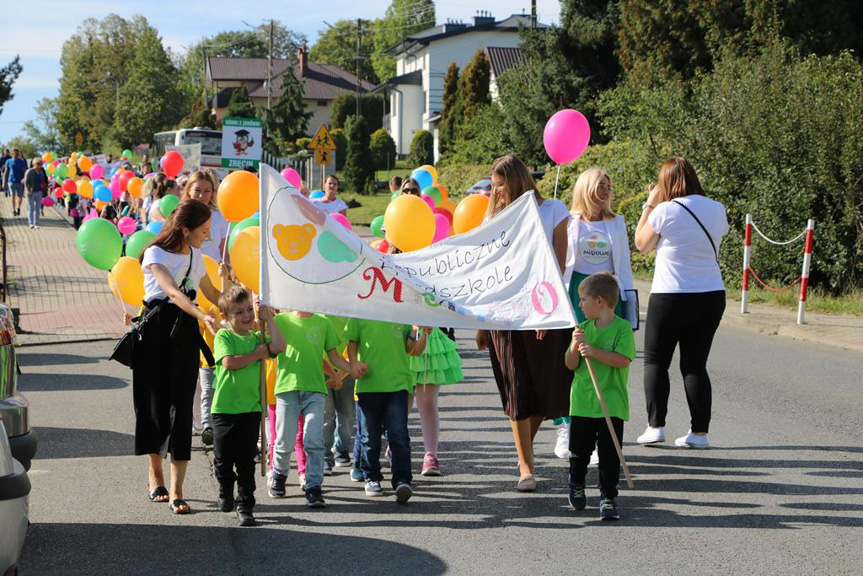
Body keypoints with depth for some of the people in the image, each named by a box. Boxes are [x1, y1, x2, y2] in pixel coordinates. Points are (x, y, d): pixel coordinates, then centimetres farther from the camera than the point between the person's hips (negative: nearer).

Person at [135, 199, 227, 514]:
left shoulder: (196, 257, 14)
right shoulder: (156, 254, -6)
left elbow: (214, 296, 26)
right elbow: (173, 292, -23)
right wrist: (203, 316, -37)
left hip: (185, 334, 4)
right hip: (156, 330, -4)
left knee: (181, 404, -7)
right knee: (154, 402, 4)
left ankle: (176, 490, -12)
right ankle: (155, 474, 26)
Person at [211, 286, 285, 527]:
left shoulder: (257, 337, 8)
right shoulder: (223, 336, -2)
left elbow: (279, 346, -9)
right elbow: (228, 362, -17)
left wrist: (268, 319, -5)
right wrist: (257, 354, -10)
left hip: (251, 407, 2)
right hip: (224, 408, -2)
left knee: (246, 461, 2)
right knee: (223, 459, 7)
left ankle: (245, 507, 8)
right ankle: (225, 491, 35)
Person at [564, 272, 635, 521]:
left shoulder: (622, 327, -6)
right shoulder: (583, 328, 6)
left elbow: (623, 360, -18)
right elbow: (571, 365, 5)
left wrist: (594, 351, -23)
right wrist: (575, 347, -13)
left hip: (612, 404, -4)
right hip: (582, 402, 4)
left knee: (609, 454, -5)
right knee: (579, 451, 13)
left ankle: (608, 497, 4)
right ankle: (576, 486, 38)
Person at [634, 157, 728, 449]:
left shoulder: (665, 211, -10)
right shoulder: (717, 209, 2)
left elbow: (642, 243, 3)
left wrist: (649, 206, 11)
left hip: (670, 296, -4)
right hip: (711, 296, 4)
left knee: (655, 361, 9)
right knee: (695, 364, 9)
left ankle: (655, 425, 2)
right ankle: (700, 431, 5)